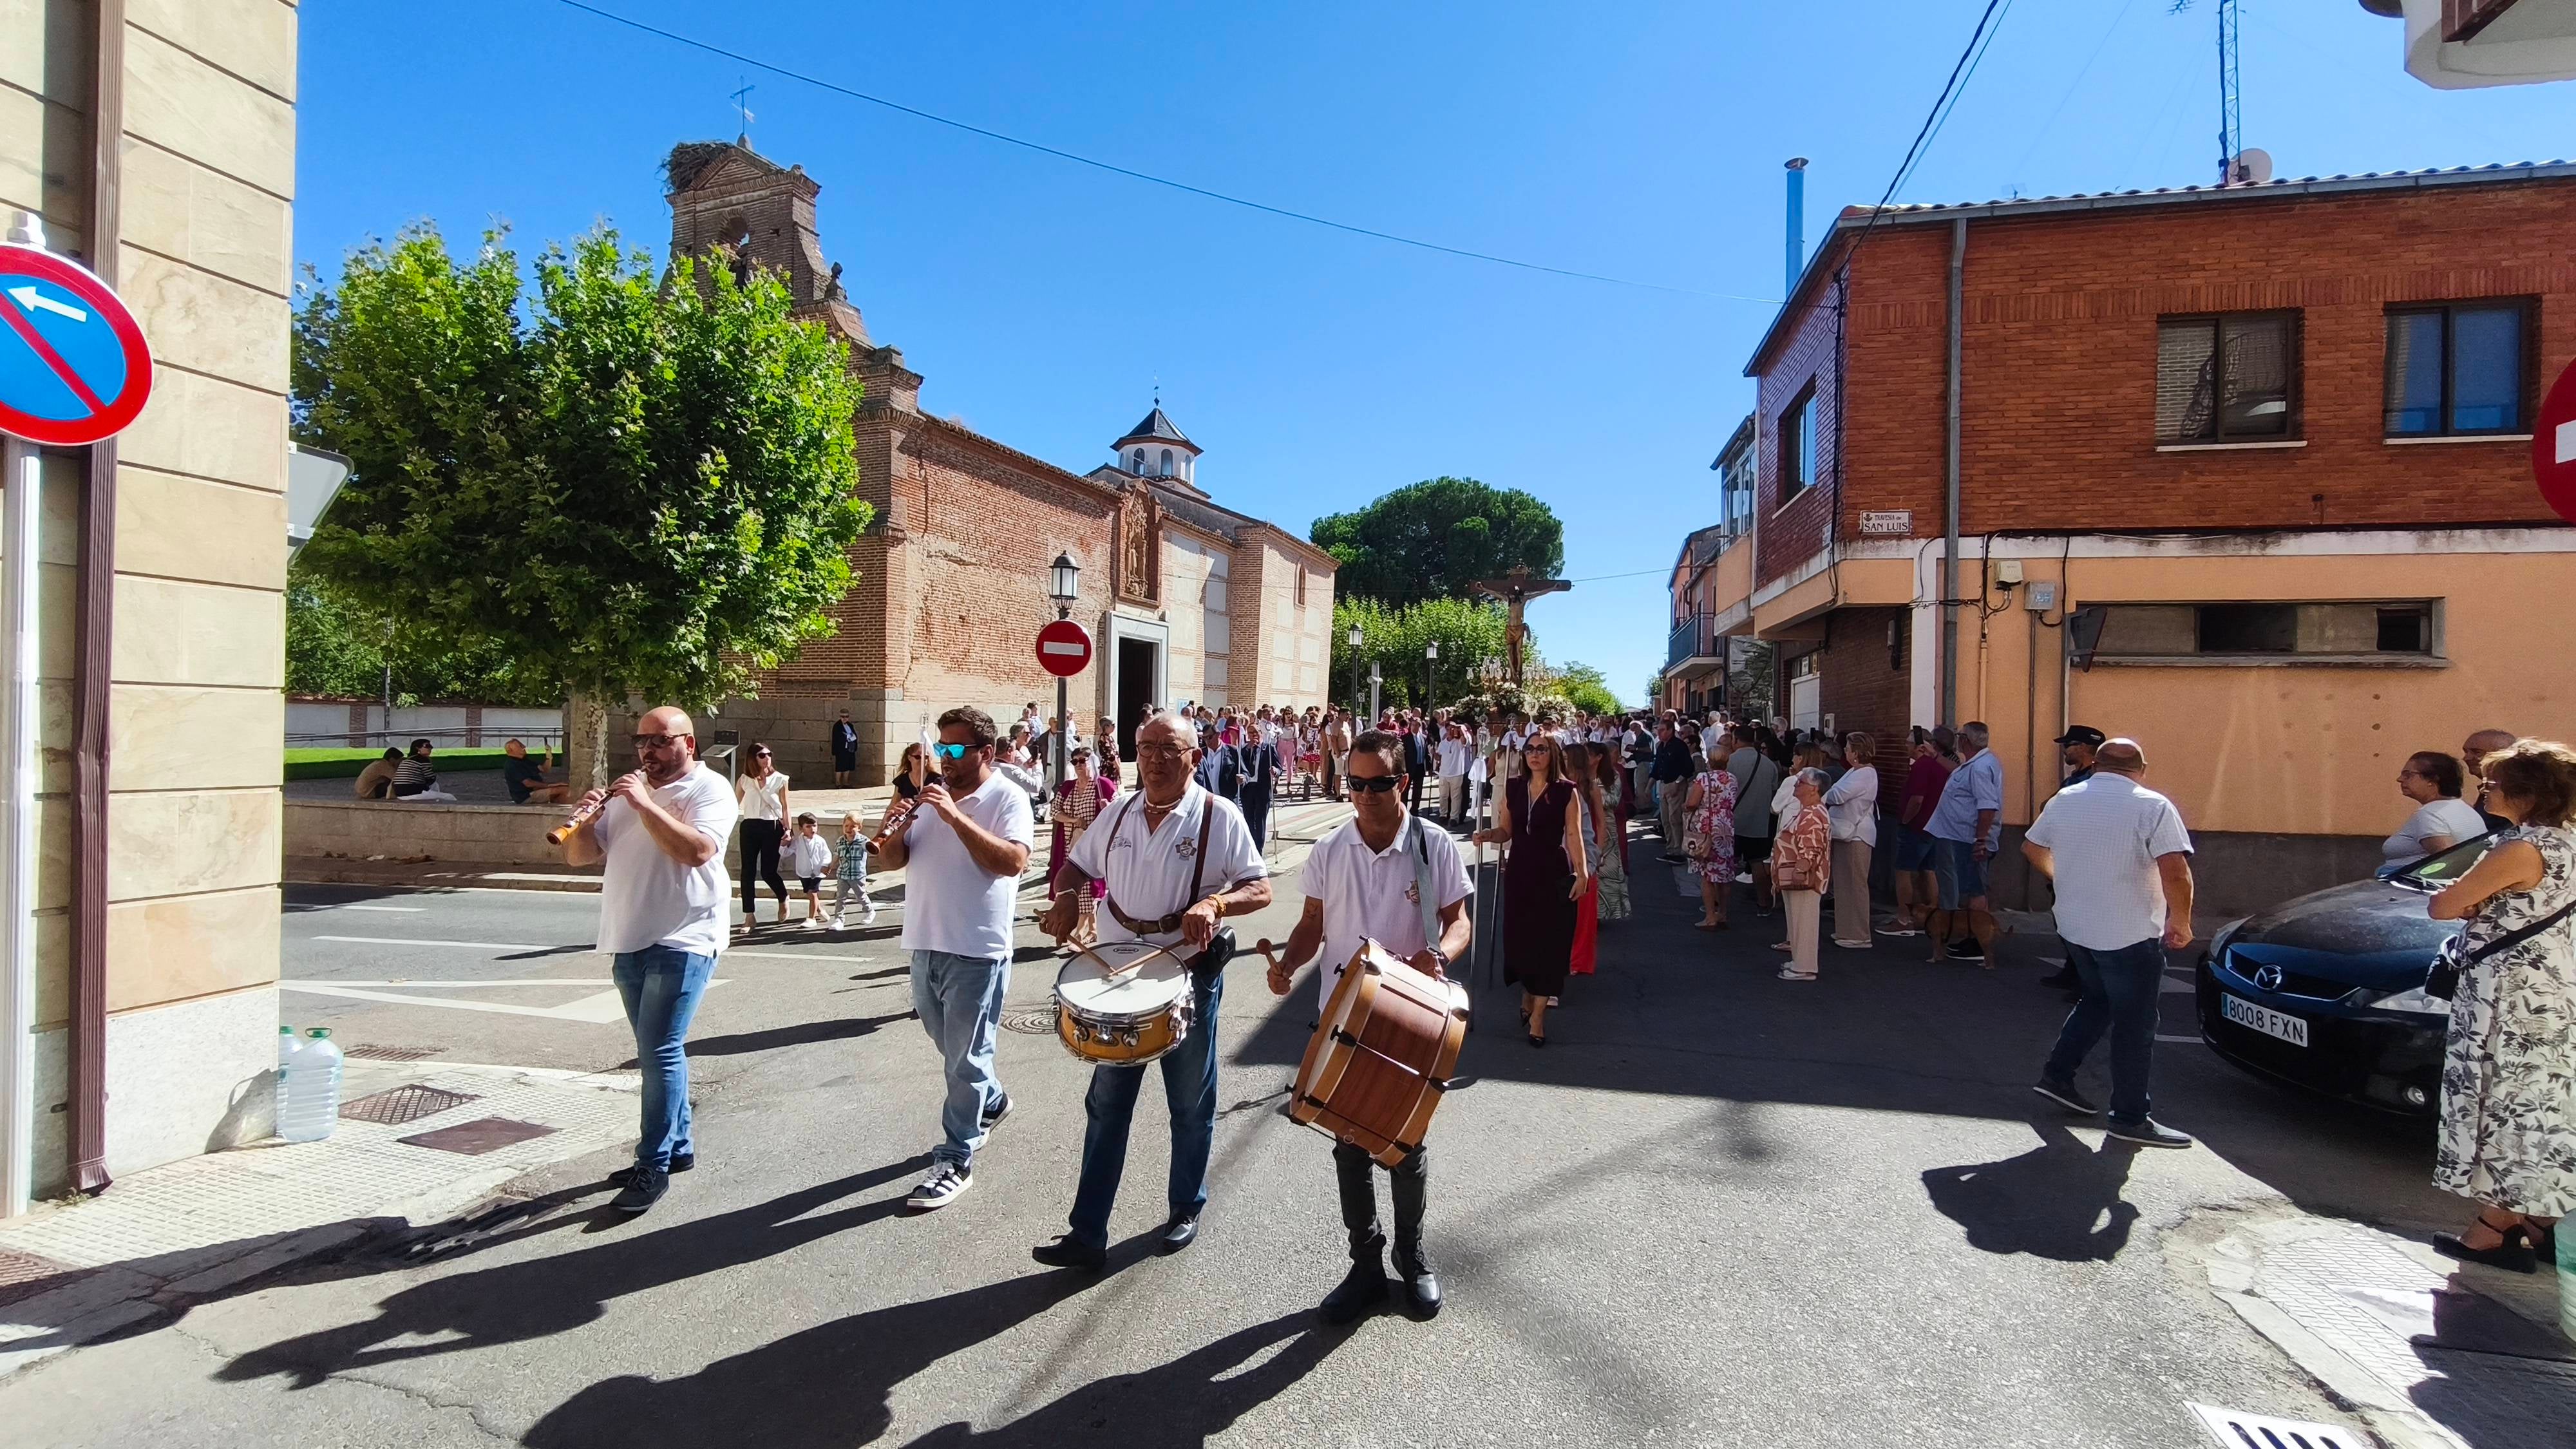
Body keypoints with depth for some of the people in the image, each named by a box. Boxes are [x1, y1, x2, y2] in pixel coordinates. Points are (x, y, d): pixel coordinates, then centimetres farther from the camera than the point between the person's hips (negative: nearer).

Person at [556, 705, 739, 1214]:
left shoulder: (708, 789, -6)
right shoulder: (626, 793, 16)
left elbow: (696, 851, -23)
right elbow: (578, 856, 15)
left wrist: (645, 804, -22)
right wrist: (589, 818, -5)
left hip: (681, 943, -8)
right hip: (629, 943, 8)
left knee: (659, 1051, -10)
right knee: (658, 1052, 14)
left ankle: (654, 1166, -3)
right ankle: (678, 1146, 26)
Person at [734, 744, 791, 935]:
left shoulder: (780, 779, 1)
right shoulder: (745, 780, 5)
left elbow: (785, 807, 3)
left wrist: (788, 830, -4)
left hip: (772, 827, -2)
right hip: (750, 827, 2)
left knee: (768, 872, -2)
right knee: (748, 872, -1)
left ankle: (784, 899, 28)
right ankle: (750, 916, 6)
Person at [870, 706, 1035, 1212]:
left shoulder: (1008, 798, -11)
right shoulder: (930, 794, 8)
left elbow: (1013, 861, -26)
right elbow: (892, 861, 9)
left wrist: (956, 817, -29)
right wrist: (900, 828, -12)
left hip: (976, 951, -7)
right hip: (926, 944, 7)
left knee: (964, 1059, 2)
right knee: (952, 1049, 23)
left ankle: (956, 1161, 12)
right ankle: (991, 1102, 46)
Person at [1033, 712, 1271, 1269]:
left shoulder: (1219, 816, -11)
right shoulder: (1119, 813, 3)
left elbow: (1260, 889, -13)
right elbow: (1077, 865, 14)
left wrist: (1214, 902, -32)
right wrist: (1066, 897, -8)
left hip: (1190, 974, -4)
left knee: (1190, 1104, 13)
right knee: (1106, 1104, 9)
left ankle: (1186, 1209, 34)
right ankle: (1087, 1232, 18)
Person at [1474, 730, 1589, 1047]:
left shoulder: (1566, 791, -5)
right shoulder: (1513, 787, 4)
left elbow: (1573, 835, -10)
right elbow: (1506, 831, 8)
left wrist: (1582, 872, -19)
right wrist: (1488, 836, -13)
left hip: (1554, 875, -3)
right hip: (1519, 872, 3)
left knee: (1548, 940, 0)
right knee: (1520, 936, 9)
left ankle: (1537, 1014, 9)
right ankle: (1527, 996, 33)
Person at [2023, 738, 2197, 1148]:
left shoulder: (2063, 801, 5)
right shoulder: (2152, 807, -12)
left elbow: (2032, 848, 18)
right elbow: (2176, 873, -21)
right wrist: (2180, 922, -7)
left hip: (2074, 928, 6)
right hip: (2131, 935, -6)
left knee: (2098, 1001, 24)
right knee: (2135, 1024, 5)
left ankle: (2057, 1075, 24)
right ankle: (2130, 1119, 11)